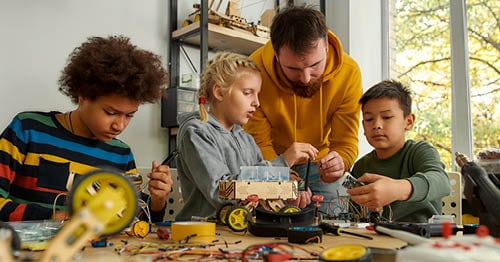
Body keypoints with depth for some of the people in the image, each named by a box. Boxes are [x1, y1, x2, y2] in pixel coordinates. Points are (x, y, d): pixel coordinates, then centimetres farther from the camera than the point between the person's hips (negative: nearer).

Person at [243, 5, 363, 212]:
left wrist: (339, 162, -41)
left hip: (316, 164, 2)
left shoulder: (348, 72, -23)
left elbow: (346, 142, -17)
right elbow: (259, 143, -20)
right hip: (270, 168, -1)